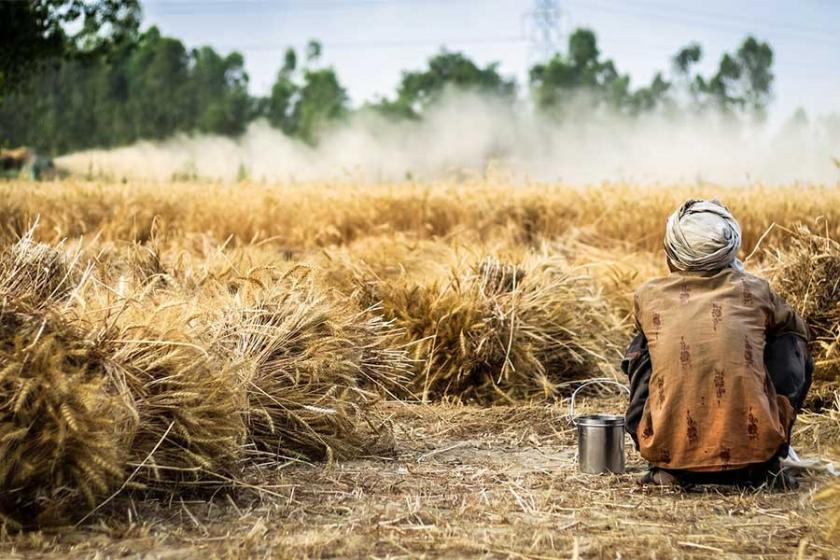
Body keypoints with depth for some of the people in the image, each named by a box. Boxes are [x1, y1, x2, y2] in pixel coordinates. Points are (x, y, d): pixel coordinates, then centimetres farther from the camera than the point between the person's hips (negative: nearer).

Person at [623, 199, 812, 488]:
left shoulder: (648, 296, 7)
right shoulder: (754, 290, 7)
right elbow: (798, 329, 29)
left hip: (670, 449, 1)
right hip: (755, 443, -1)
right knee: (792, 344, 21)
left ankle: (665, 470, 17)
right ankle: (765, 466, 17)